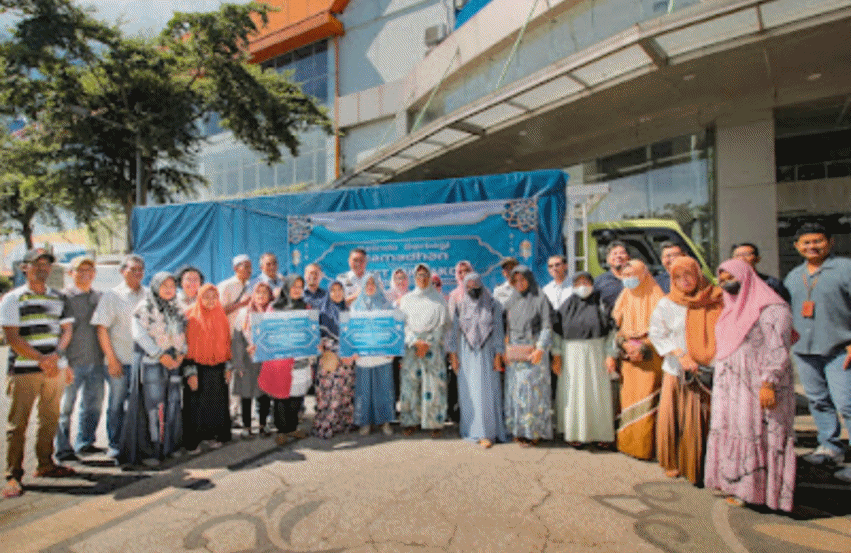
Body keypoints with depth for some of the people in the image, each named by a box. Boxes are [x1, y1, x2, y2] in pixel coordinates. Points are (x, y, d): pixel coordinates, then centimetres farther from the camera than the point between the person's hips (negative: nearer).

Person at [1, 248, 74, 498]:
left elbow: (66, 329, 11)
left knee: (50, 419, 10)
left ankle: (45, 465, 23)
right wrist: (41, 359, -15)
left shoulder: (58, 298, 13)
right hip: (24, 371, -4)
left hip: (55, 368, 4)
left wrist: (57, 354, -8)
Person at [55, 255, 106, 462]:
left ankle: (85, 442, 25)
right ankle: (63, 449, 12)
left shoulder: (99, 297, 13)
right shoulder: (64, 297, -2)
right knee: (65, 406, 0)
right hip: (72, 362, -5)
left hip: (96, 361, 5)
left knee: (94, 403, 11)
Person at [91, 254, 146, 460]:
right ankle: (114, 444, 21)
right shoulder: (111, 296, 1)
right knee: (116, 404, 6)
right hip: (120, 360, -2)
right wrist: (112, 359, -8)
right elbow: (102, 329, -2)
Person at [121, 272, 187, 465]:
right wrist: (160, 355, -14)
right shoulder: (144, 308, -2)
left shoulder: (176, 309, 16)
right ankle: (148, 451, 2)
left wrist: (181, 353, 0)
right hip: (151, 361, -5)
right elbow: (140, 334, -10)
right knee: (152, 404, -6)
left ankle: (169, 446, 14)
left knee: (173, 402, 4)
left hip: (173, 361, 5)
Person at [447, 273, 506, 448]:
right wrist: (453, 355, 3)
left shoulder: (492, 305, 0)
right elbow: (454, 331, 7)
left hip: (486, 353, -2)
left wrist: (498, 355, -5)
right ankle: (471, 429, 19)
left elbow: (498, 331, 0)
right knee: (468, 392, 5)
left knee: (486, 392, -3)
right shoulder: (460, 306, 4)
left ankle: (487, 433, 4)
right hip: (466, 355, 2)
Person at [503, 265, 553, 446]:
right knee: (515, 390, 5)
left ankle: (534, 431, 11)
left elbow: (547, 327, -8)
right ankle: (518, 430, 16)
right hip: (514, 354, 5)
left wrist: (540, 349, -18)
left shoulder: (540, 299, -3)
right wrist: (504, 351, 8)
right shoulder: (511, 301, 13)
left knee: (533, 390, -2)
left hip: (534, 353, -5)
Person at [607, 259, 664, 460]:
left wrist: (643, 348, -13)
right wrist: (612, 353, 2)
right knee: (628, 398, 3)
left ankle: (645, 446, 6)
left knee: (646, 400, -4)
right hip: (628, 357, 4)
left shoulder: (656, 297, -2)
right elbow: (616, 327, 11)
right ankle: (628, 442, 12)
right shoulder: (624, 298, 12)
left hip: (649, 358, -4)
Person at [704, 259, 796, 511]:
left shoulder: (772, 308, -9)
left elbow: (778, 350, -15)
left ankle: (756, 489, 10)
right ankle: (735, 484, 20)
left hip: (758, 386, -8)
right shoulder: (730, 310, 16)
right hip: (730, 386, 8)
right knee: (729, 431, 9)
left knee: (757, 434, -2)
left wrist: (769, 383, -23)